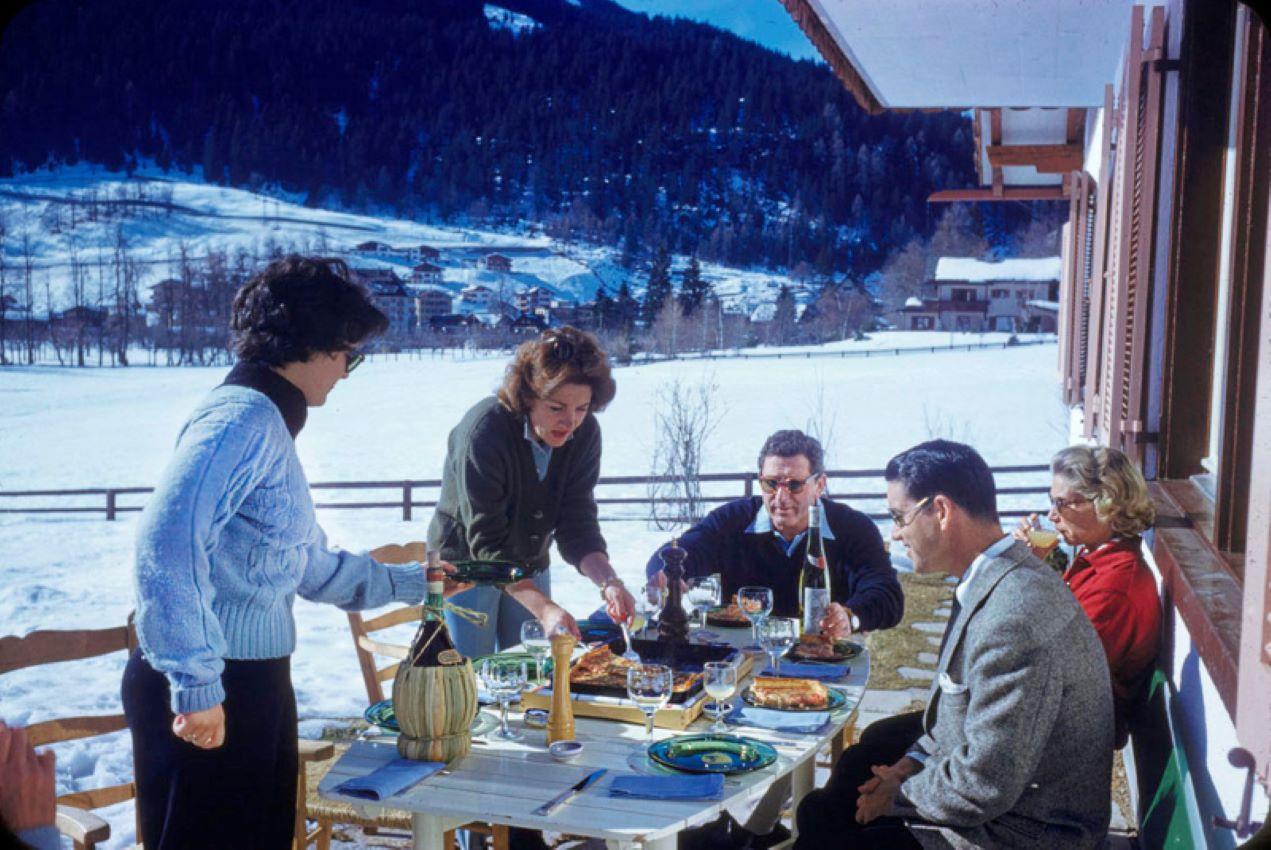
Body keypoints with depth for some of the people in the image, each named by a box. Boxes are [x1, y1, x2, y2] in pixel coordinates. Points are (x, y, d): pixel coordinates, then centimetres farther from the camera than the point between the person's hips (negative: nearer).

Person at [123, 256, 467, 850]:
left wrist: (408, 583, 34)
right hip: (208, 696, -10)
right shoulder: (242, 416, -16)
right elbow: (168, 540, -29)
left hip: (254, 682, 10)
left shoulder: (269, 423, 14)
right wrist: (196, 683, -27)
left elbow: (309, 566, 26)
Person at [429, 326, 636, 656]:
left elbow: (577, 526, -12)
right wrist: (544, 609, -40)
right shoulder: (483, 431, -29)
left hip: (530, 569, 5)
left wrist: (608, 581, -31)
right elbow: (487, 544, -30)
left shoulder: (584, 432, -13)